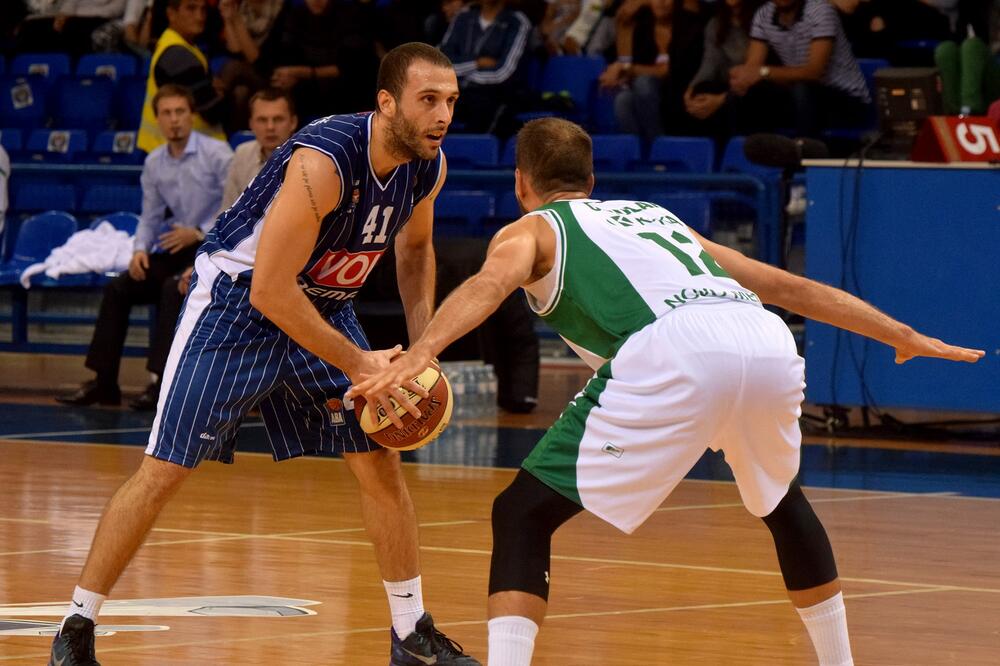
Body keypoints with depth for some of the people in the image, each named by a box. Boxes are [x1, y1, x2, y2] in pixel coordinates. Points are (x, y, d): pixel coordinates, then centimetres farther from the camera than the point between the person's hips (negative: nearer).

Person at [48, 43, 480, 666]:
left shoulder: (429, 164, -10)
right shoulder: (324, 160, -33)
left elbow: (415, 248, 13)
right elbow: (269, 290, -30)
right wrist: (358, 364, -25)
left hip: (323, 306, 7)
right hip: (235, 299, -7)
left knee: (382, 462, 2)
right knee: (164, 470, -6)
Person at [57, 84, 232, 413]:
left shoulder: (217, 154, -11)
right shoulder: (154, 163, 8)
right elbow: (150, 216, 14)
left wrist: (199, 234, -22)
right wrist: (140, 249, -4)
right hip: (176, 248, 7)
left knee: (175, 286, -33)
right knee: (118, 288, -8)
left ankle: (162, 381, -34)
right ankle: (104, 382, -7)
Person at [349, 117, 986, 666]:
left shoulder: (530, 230, 24)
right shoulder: (658, 217, 39)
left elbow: (488, 284, -1)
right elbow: (792, 287, 38)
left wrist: (415, 358, -16)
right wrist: (904, 338, 46)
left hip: (674, 353, -5)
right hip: (770, 345, 5)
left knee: (523, 514, 5)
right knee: (782, 500, 35)